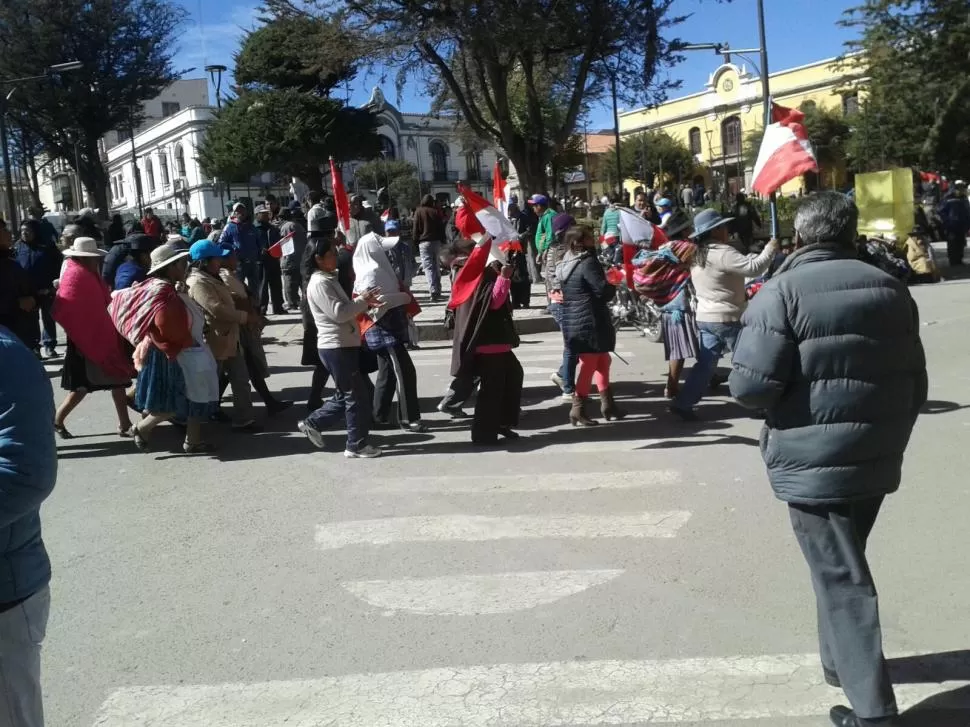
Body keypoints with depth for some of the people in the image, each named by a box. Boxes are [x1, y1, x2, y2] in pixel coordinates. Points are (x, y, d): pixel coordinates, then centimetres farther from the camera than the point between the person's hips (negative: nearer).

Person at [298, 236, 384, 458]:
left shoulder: (330, 279, 16)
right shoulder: (319, 284, -15)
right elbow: (338, 313, -23)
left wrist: (364, 303, 4)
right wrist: (363, 301, -13)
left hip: (345, 345, 10)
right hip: (336, 347, -10)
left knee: (346, 395, 17)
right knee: (357, 395, -3)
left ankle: (313, 423, 26)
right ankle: (357, 445, 6)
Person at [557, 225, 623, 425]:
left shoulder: (566, 264, 11)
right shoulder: (588, 262, -16)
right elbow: (603, 290, -21)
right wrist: (613, 289, 2)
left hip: (572, 320, 9)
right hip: (590, 320, -9)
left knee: (601, 361, 18)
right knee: (589, 364, -2)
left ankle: (607, 404, 23)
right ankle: (578, 409, 1)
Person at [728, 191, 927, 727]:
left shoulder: (783, 291, -13)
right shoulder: (890, 289, 7)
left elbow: (751, 386, -21)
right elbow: (914, 380, 13)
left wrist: (761, 388, 2)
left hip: (813, 461, -6)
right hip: (876, 458, 7)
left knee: (840, 578, 0)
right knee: (843, 563, 23)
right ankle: (841, 661, 39)